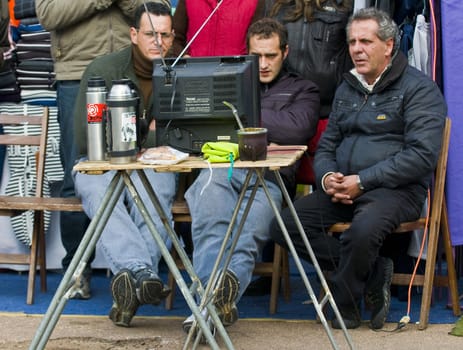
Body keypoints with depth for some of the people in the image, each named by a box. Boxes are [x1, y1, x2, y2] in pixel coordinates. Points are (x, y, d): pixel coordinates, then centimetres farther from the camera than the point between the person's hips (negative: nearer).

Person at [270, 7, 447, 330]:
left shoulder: (419, 88, -3)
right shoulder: (347, 89, 19)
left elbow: (422, 155, -14)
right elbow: (326, 146, 23)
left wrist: (362, 181, -19)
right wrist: (327, 178, -3)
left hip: (396, 189, -7)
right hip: (343, 190, 7)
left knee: (364, 229, -39)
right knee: (285, 226, -16)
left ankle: (344, 304, -10)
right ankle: (373, 273, -8)